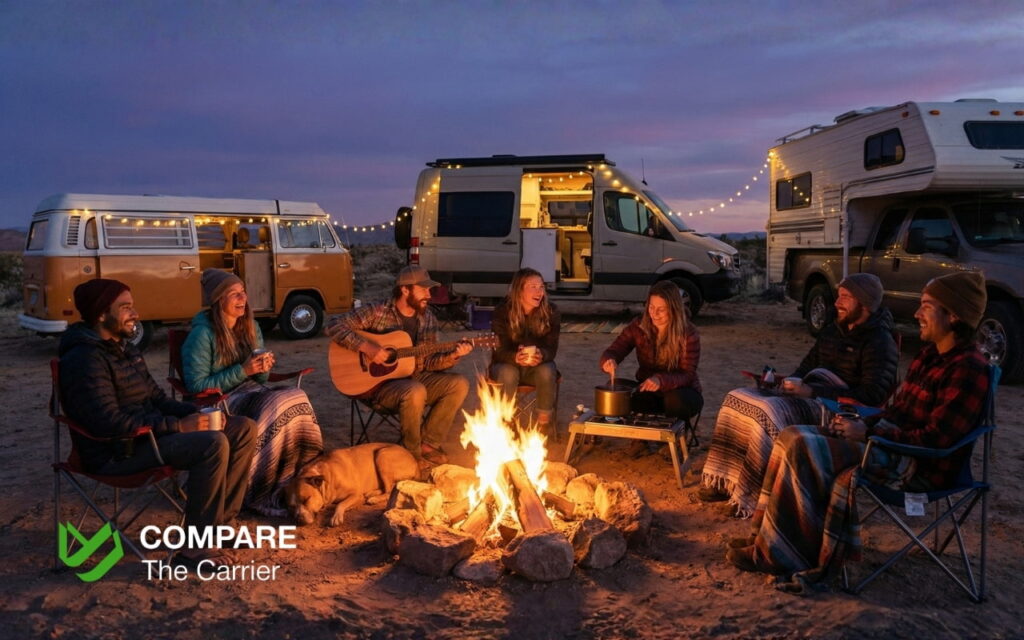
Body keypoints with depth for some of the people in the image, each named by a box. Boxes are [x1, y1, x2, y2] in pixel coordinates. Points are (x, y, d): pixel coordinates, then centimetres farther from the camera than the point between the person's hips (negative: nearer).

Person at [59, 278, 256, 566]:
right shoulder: (85, 359, -17)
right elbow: (110, 422, -27)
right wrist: (178, 426, -23)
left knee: (244, 429, 0)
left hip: (148, 432, 10)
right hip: (117, 452, -10)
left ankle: (220, 520, 5)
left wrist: (196, 412, -1)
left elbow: (157, 399, 18)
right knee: (212, 444, -31)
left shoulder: (124, 348, 14)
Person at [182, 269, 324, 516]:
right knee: (276, 410, -32)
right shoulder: (202, 334, -10)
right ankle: (260, 493, -19)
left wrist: (264, 369, -8)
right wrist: (242, 371, -18)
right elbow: (196, 386, -14)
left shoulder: (250, 327, 10)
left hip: (250, 394, 6)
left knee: (297, 400, -25)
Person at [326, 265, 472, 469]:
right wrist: (366, 346, -25)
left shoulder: (428, 320, 5)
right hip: (379, 383, -6)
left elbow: (428, 362, 4)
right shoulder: (376, 312, -10)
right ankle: (411, 451, -12)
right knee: (415, 391, -37)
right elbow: (334, 326, -15)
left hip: (414, 378, 6)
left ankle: (427, 442, -2)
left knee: (459, 384, -13)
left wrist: (452, 356, -15)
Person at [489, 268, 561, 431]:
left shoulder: (551, 312, -7)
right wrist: (515, 357, -39)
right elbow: (499, 349, -15)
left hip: (539, 364, 1)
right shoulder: (503, 311, -12)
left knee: (546, 372, -32)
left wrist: (541, 355, -36)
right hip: (507, 363, -1)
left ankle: (544, 423, -16)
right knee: (508, 374, -35)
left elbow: (551, 347, -10)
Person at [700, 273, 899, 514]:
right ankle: (724, 481, -10)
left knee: (769, 413, -33)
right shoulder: (833, 330, 16)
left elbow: (872, 396, -21)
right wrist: (791, 383, 1)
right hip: (812, 398, 9)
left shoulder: (880, 342, -10)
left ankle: (751, 497, -23)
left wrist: (812, 391, -23)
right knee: (737, 397, -9)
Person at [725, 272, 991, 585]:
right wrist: (863, 424, -2)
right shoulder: (930, 354, 11)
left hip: (921, 466, -9)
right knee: (792, 437, -2)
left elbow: (935, 440, -22)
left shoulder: (968, 368, -18)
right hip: (894, 442, 9)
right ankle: (768, 537, 1)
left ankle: (779, 552, -9)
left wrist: (868, 432, -18)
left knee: (801, 447, -22)